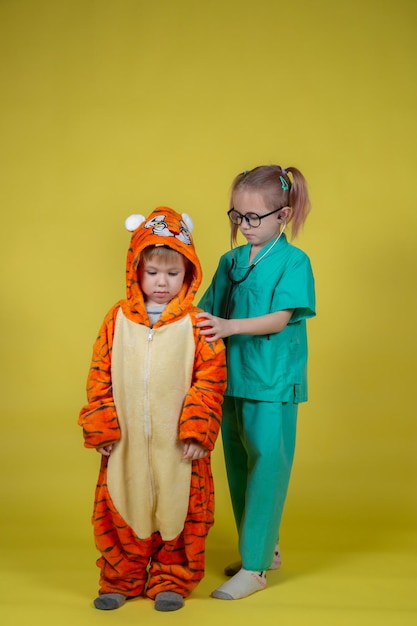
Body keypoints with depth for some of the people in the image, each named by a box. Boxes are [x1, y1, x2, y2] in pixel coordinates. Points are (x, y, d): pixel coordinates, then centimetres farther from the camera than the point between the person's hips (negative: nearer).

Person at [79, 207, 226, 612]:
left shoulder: (195, 324, -4)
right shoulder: (118, 319, 2)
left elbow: (211, 379, -6)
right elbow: (100, 375, 4)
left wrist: (196, 430, -11)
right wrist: (100, 427, 0)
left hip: (176, 444, -2)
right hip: (126, 441, 2)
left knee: (176, 510, 9)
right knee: (122, 508, 11)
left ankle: (170, 580, 27)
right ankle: (121, 579, 29)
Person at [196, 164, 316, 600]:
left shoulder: (294, 262, -7)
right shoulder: (230, 261, 9)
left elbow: (279, 319, -17)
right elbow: (213, 311, 12)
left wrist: (230, 326, -29)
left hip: (271, 384, -6)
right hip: (232, 379, 6)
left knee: (265, 469, -2)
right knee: (239, 470, 14)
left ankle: (254, 568, 8)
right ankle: (265, 548, 31)